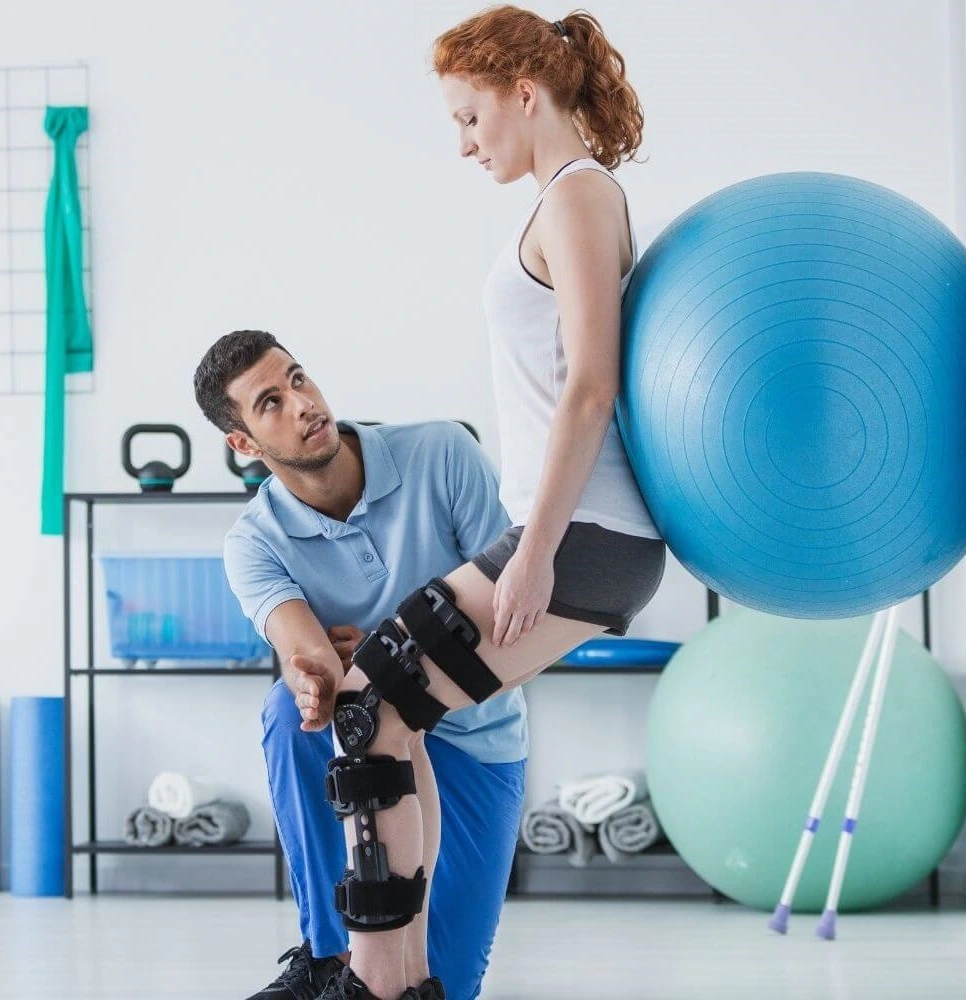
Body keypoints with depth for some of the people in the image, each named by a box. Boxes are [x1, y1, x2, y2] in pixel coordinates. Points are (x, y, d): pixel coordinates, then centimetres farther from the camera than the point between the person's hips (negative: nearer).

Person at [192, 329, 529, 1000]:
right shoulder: (256, 543, -15)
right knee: (291, 706, -36)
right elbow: (305, 650, -35)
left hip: (472, 739, -1)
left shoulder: (442, 454, -16)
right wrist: (317, 680, -59)